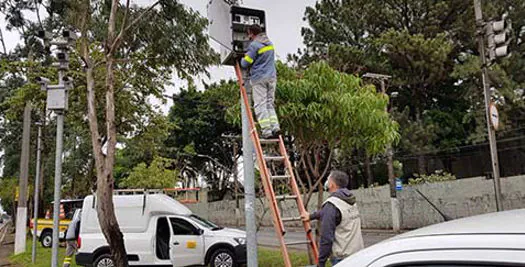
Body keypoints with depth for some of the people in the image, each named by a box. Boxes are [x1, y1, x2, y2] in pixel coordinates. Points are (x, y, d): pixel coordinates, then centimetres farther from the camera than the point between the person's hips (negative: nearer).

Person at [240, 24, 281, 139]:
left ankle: (267, 131, -9)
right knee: (270, 103, 11)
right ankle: (275, 126, -3)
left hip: (259, 78, -7)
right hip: (272, 76, 7)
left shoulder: (254, 45, -10)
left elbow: (245, 63, -8)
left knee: (260, 104, -4)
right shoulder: (270, 43, 14)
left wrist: (243, 59, 15)